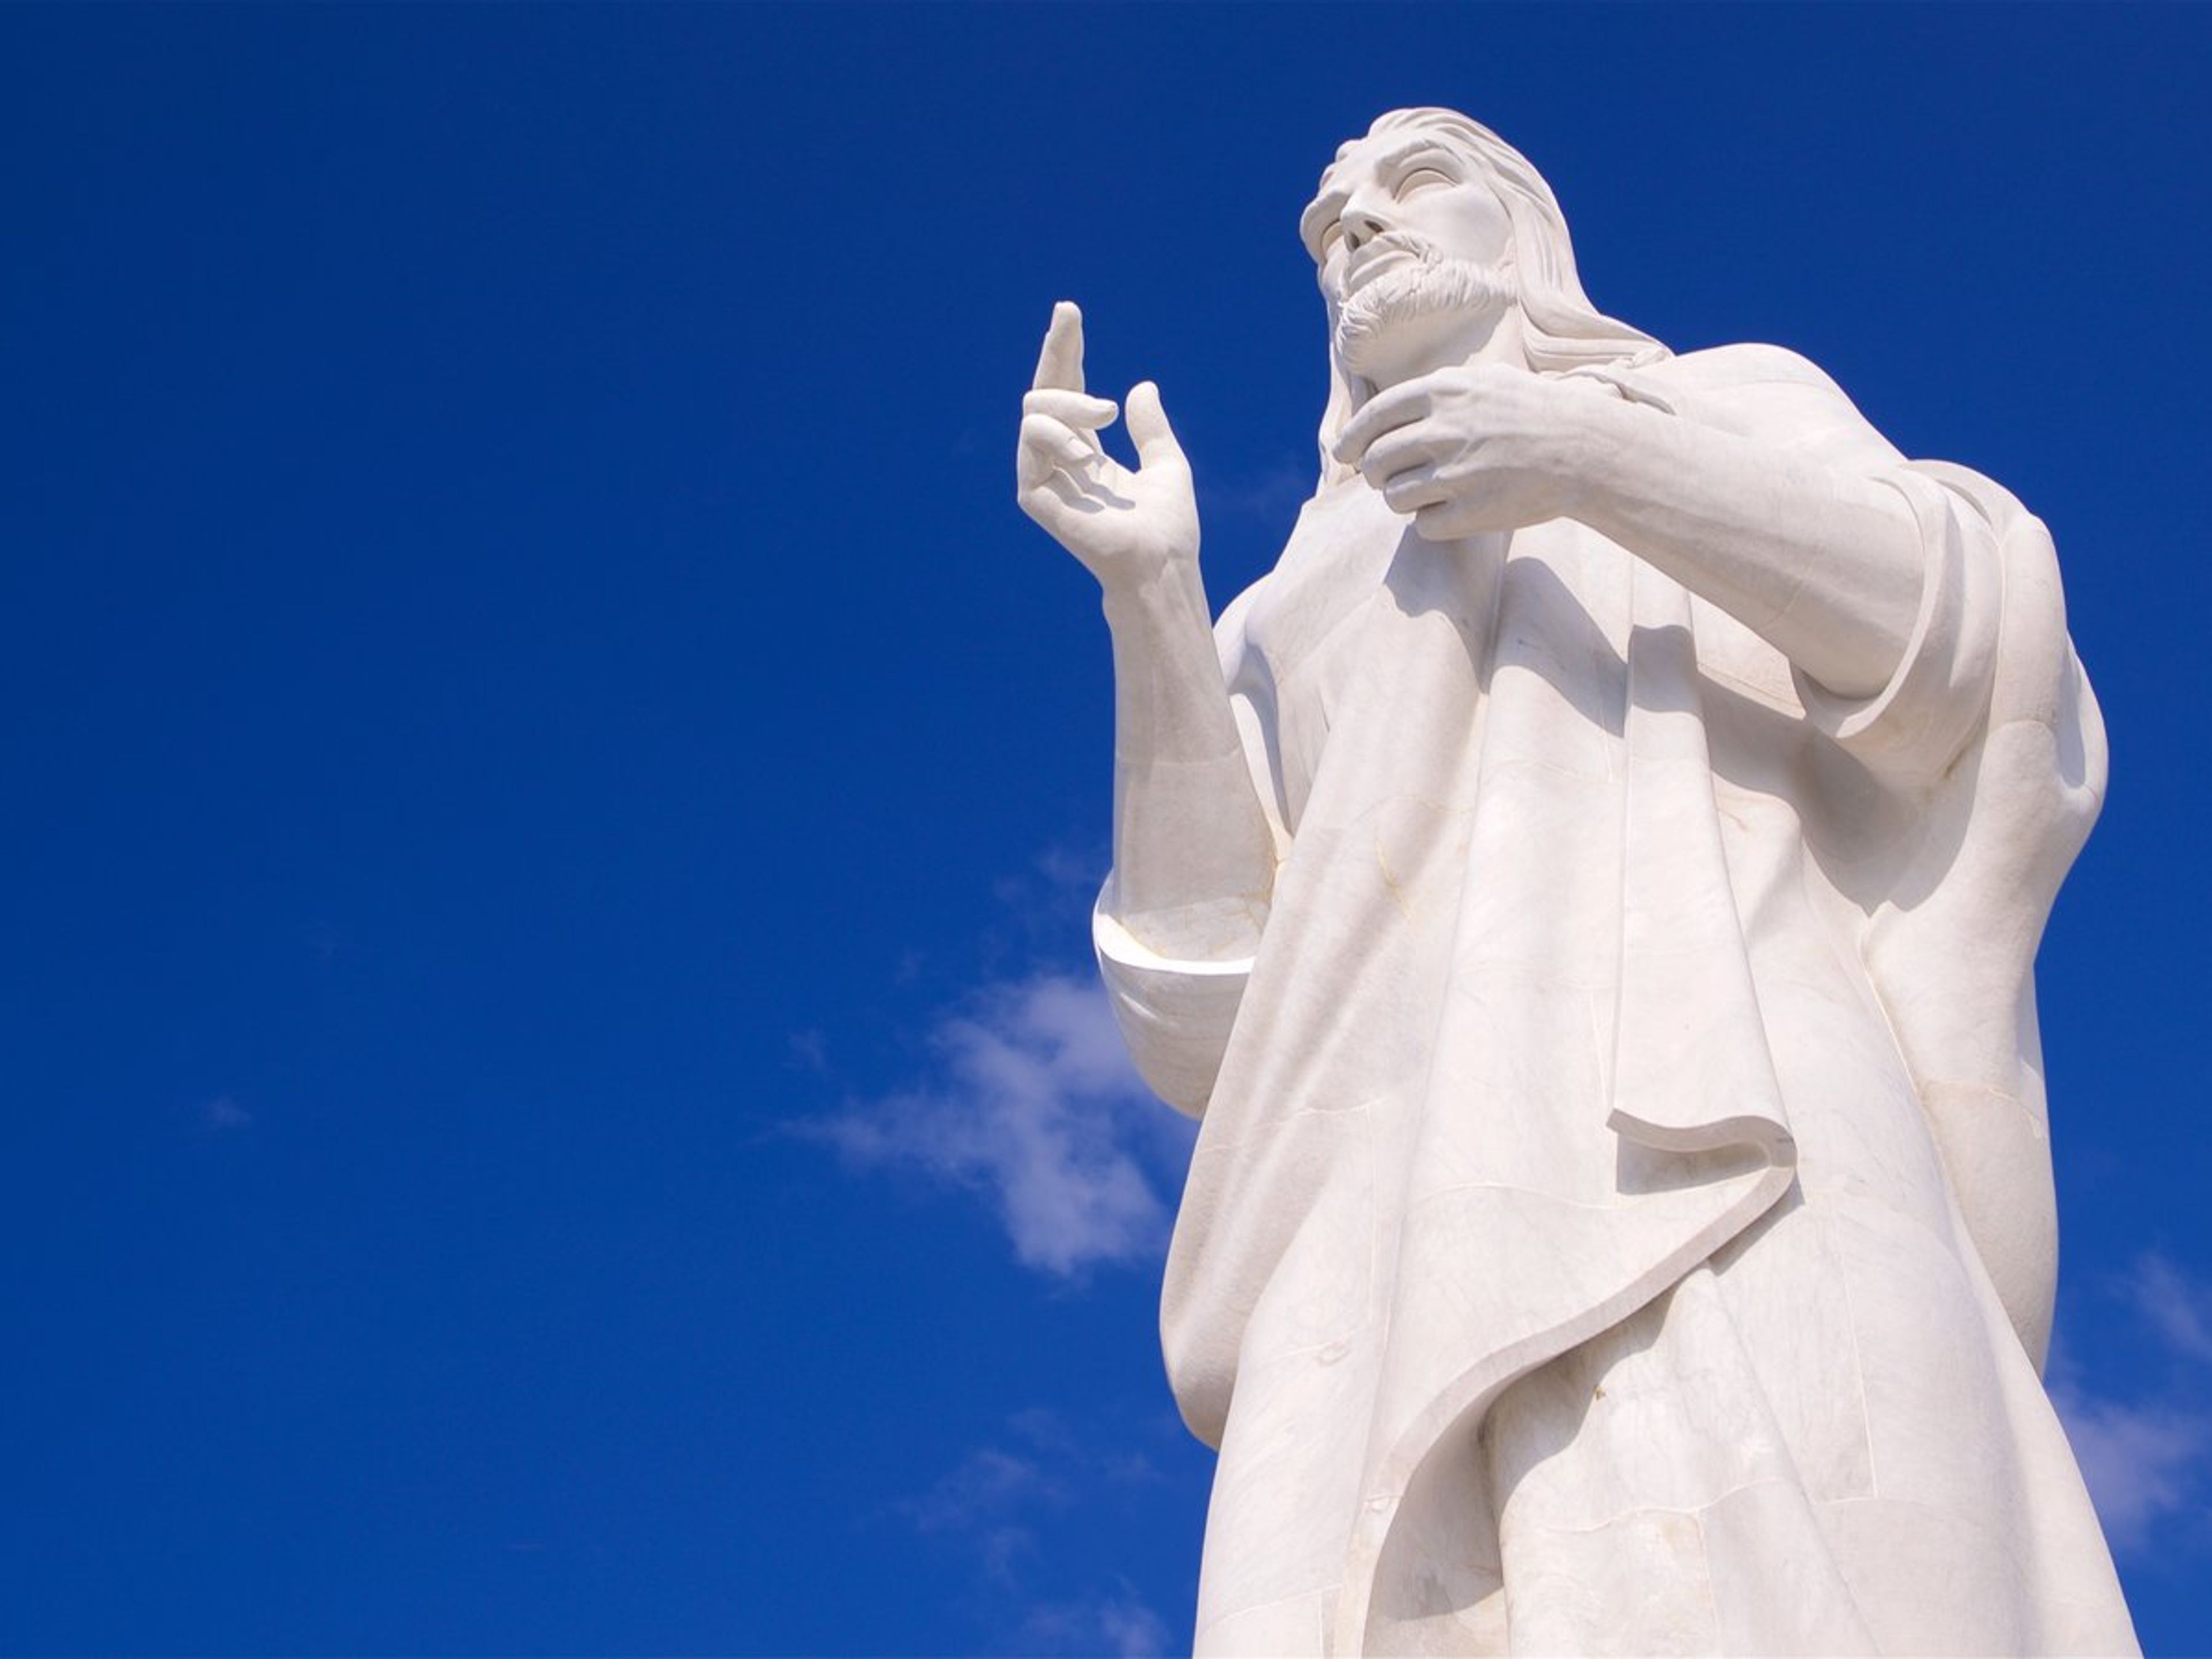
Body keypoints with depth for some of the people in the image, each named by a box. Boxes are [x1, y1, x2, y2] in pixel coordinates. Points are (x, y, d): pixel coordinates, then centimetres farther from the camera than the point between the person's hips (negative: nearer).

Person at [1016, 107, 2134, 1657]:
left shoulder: (1736, 403, 29)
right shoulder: (1285, 632, 35)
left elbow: (1992, 648, 8)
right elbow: (1224, 1003, 17)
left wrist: (1598, 460, -2)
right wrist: (1151, 598, 8)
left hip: (1726, 1142, -2)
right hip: (1398, 1222, 3)